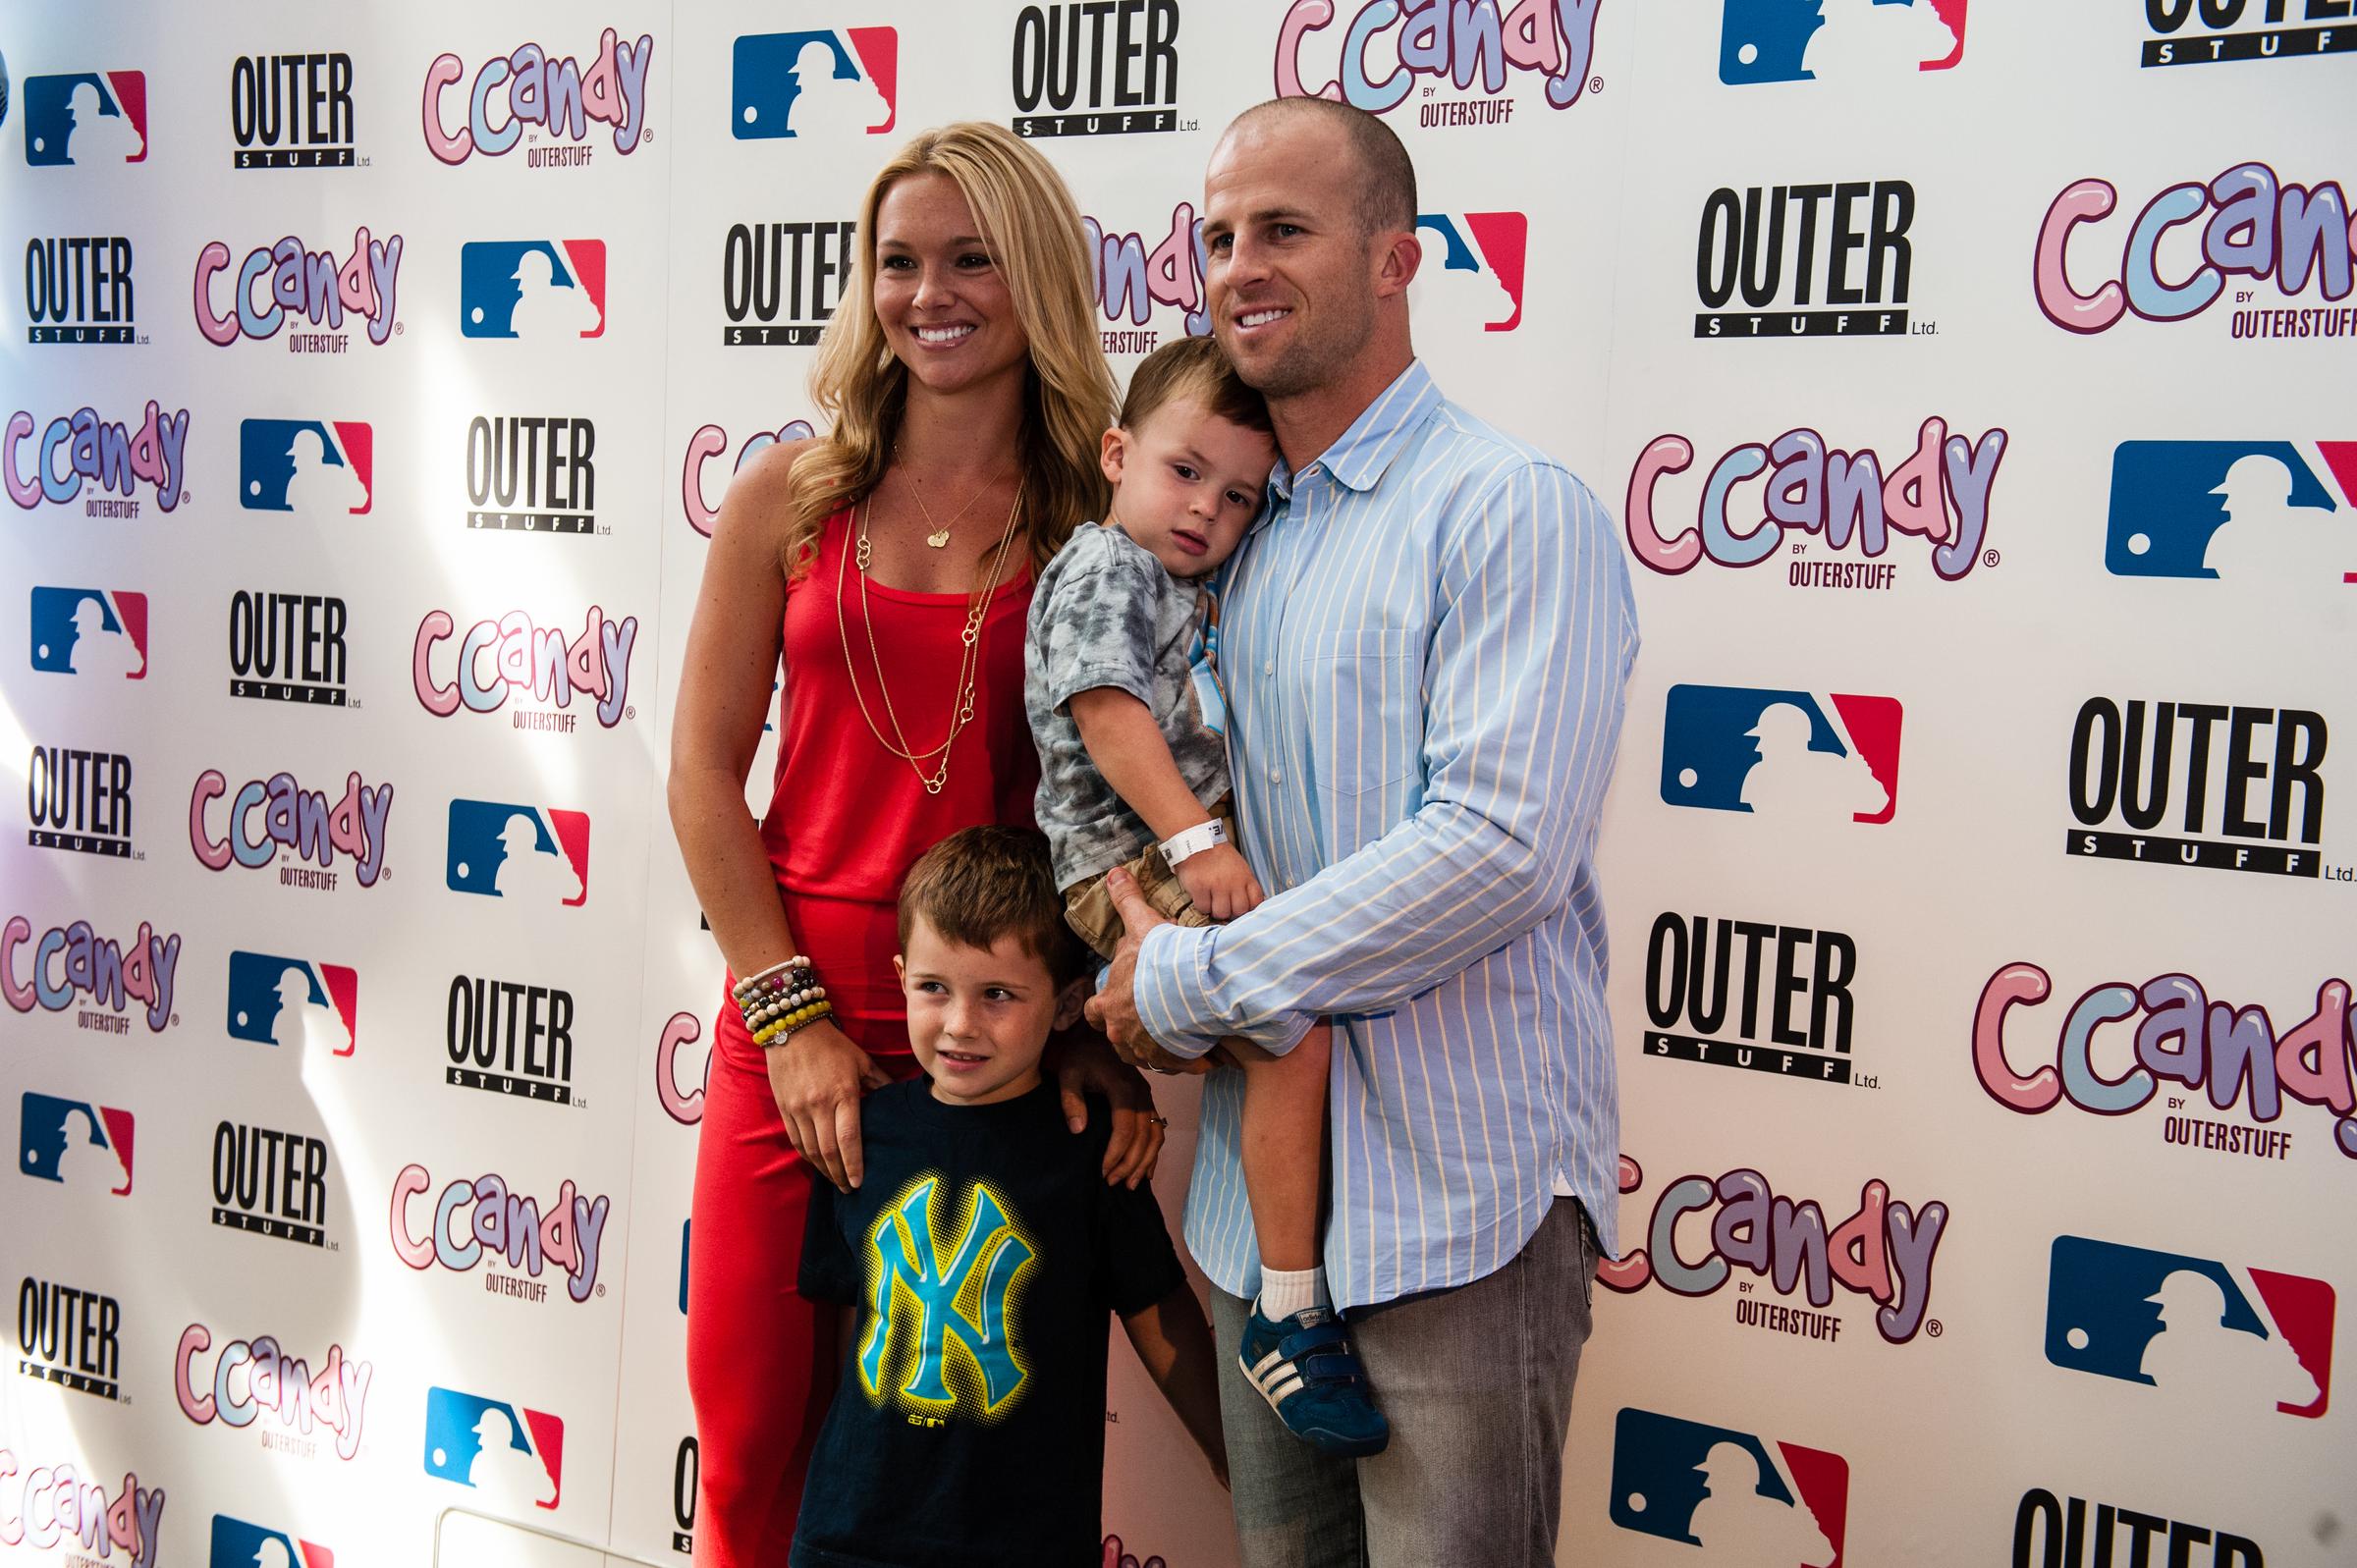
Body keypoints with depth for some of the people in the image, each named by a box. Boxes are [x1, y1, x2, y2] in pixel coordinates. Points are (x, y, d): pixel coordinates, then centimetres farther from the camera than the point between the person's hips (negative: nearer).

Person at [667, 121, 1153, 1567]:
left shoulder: (1102, 519, -1)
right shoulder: (792, 498, 2)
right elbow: (704, 772, 2)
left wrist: (1109, 1034, -10)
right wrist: (789, 1011, -5)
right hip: (797, 1008, 1)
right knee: (754, 1431, 9)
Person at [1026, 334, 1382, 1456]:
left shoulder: (1186, 590, 22)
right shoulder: (1104, 567, -6)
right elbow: (1109, 716, -18)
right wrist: (1194, 842, -24)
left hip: (1197, 851, 10)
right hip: (1132, 864, -10)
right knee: (1297, 1032, -24)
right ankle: (1289, 1314, -18)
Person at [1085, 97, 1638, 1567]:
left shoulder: (1514, 509, -11)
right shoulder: (1235, 535, 13)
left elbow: (1502, 847, -23)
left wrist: (1188, 982, -16)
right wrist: (1131, 989, 0)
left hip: (1457, 1208, -7)